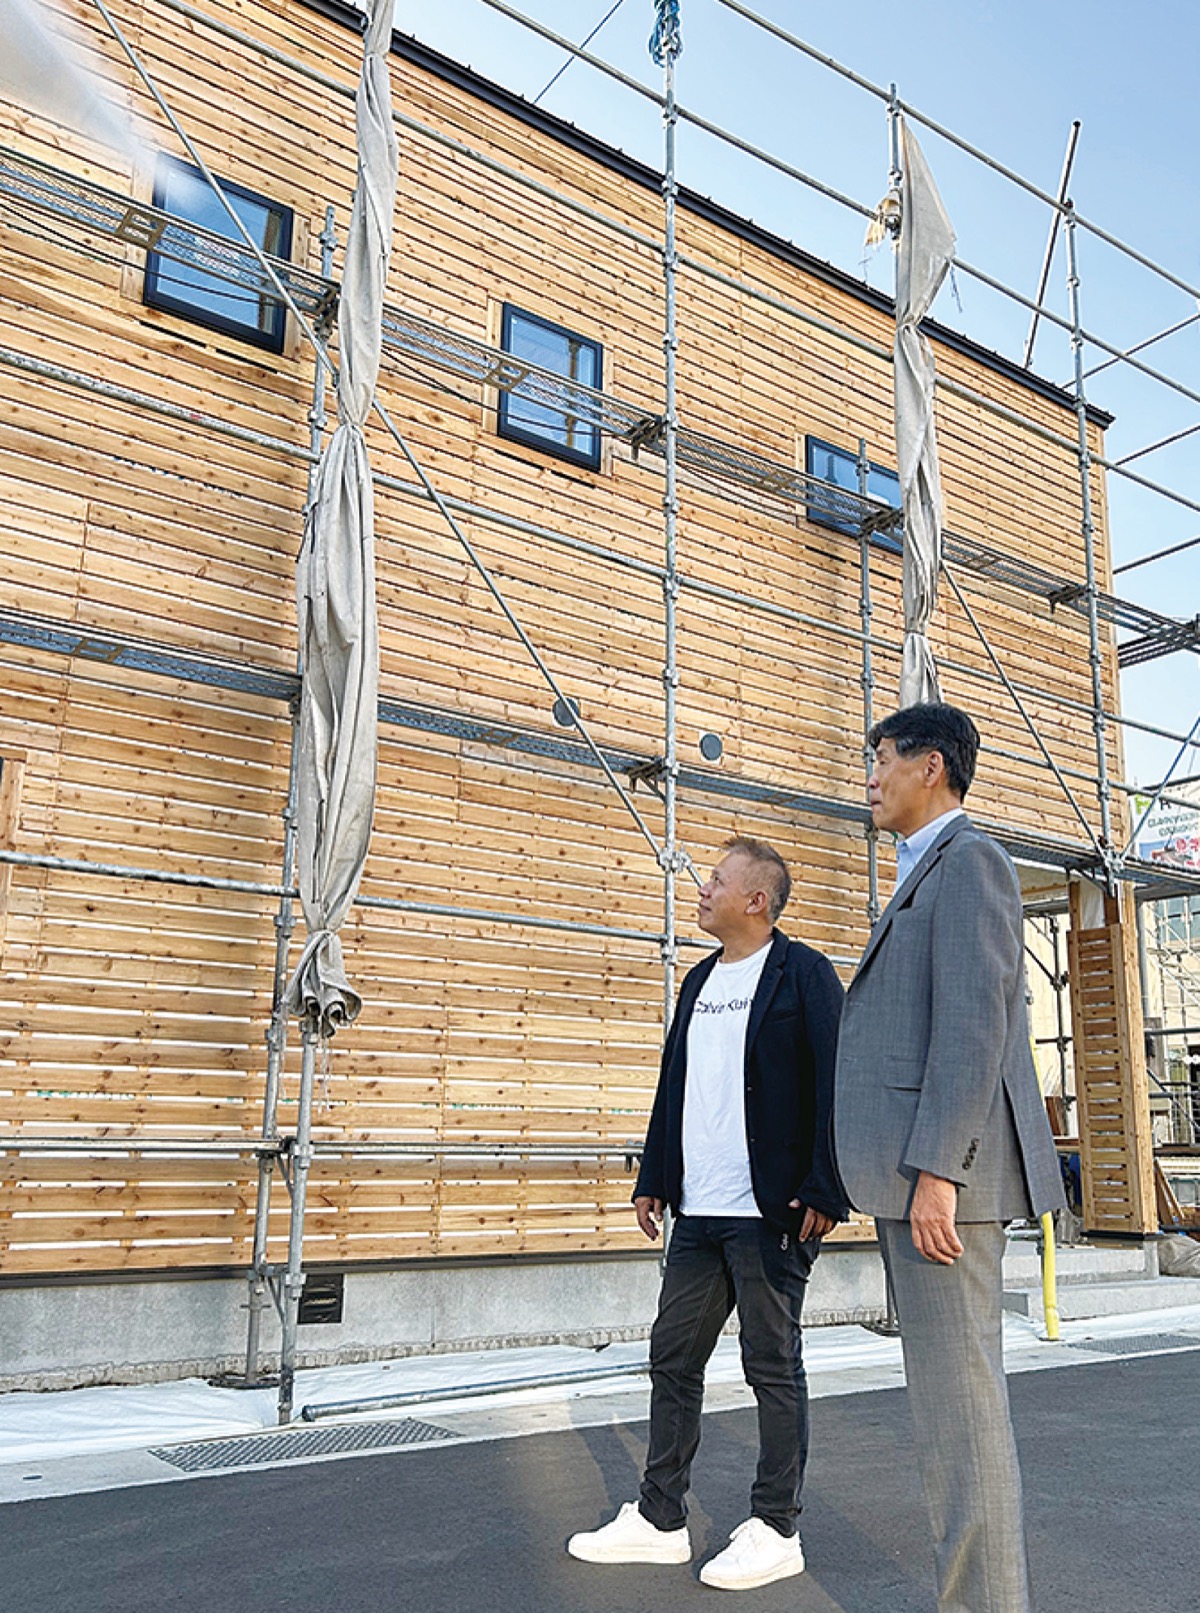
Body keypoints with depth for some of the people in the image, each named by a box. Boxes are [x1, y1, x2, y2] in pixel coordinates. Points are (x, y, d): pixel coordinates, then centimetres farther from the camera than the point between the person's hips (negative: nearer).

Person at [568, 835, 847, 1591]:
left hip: (769, 1214, -8)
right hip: (698, 1214, 8)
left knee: (774, 1367, 5)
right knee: (673, 1360, 13)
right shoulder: (700, 981, 15)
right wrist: (654, 1179, 15)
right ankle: (660, 1520, 26)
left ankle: (776, 1532, 19)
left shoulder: (803, 973, -7)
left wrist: (824, 1190, -17)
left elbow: (835, 1082, -13)